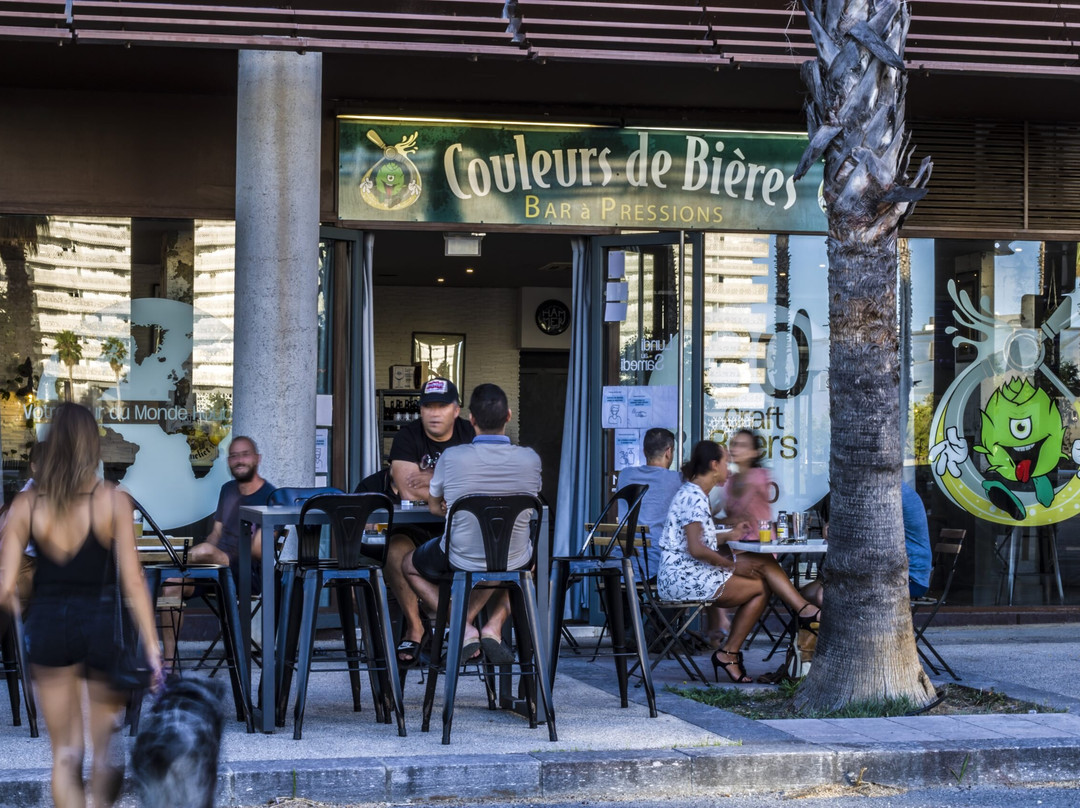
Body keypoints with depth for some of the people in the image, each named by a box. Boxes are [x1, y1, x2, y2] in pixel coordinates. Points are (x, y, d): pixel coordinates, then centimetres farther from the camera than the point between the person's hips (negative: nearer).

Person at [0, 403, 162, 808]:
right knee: (107, 747, 16)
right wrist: (152, 648, -8)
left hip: (47, 626, 2)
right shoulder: (113, 501, -8)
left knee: (65, 754, 11)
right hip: (102, 623, -1)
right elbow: (133, 582, -11)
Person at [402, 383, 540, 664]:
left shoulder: (452, 457, -17)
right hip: (514, 564, 2)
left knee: (410, 565, 31)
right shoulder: (530, 459, -11)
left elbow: (434, 506, 2)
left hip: (460, 562, -2)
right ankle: (494, 625, 19)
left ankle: (463, 628, 9)